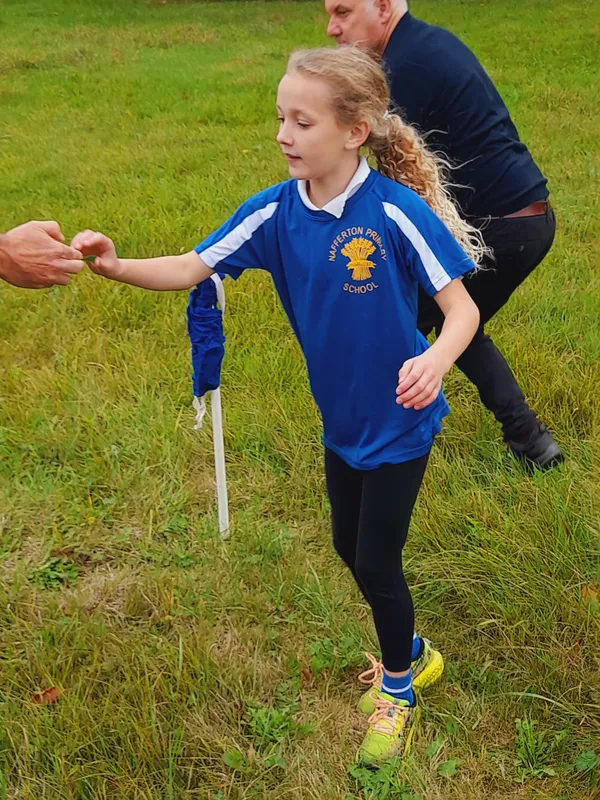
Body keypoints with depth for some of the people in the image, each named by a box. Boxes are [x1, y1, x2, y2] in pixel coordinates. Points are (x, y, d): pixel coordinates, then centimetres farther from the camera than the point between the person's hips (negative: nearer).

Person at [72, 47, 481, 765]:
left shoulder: (395, 210, -24)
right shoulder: (275, 211, -9)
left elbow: (463, 309, -21)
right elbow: (191, 269, -11)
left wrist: (435, 360, -41)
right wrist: (115, 266, -28)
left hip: (399, 420, -6)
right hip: (340, 418, 6)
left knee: (377, 561, 4)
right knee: (350, 547, 21)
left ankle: (397, 689, 34)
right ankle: (412, 654, 48)